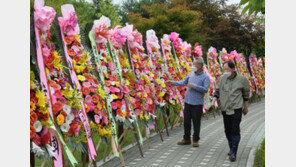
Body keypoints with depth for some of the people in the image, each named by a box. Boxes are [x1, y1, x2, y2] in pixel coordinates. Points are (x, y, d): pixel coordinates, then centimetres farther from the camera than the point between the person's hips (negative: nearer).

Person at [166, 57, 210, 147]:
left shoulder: (205, 77, -6)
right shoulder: (191, 74, 9)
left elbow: (205, 89, -15)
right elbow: (183, 82, 18)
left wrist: (194, 86, -19)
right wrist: (172, 83, 11)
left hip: (197, 103, -5)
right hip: (188, 101, 5)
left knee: (196, 122, 2)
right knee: (186, 121, 11)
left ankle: (195, 140, 17)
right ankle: (186, 139, 24)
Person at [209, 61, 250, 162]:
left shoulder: (241, 79, -5)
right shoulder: (221, 78, 0)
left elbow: (246, 92, 8)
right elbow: (217, 91, 9)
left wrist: (245, 107, 12)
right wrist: (213, 102, -6)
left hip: (236, 109, -3)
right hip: (225, 109, 4)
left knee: (235, 131, -7)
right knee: (227, 130, 11)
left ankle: (233, 154, -2)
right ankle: (232, 149, 28)